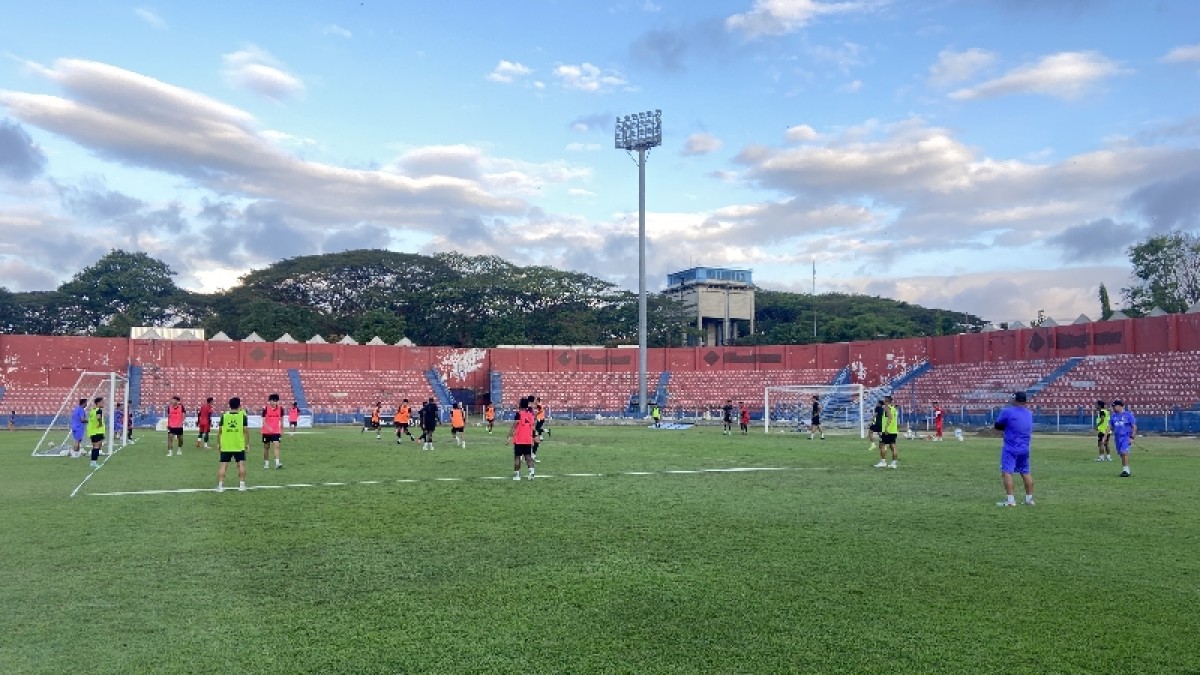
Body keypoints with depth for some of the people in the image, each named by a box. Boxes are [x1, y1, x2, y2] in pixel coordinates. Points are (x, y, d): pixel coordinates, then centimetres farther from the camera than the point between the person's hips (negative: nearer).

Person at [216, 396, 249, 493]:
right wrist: (247, 443, 4)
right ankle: (242, 485, 5)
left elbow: (220, 431, 2)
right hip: (239, 445, -1)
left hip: (225, 446, 1)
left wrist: (218, 444, 11)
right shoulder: (243, 415, -3)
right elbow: (246, 430, -5)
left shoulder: (224, 415, 1)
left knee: (223, 465, 4)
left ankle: (220, 486, 1)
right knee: (241, 464, 6)